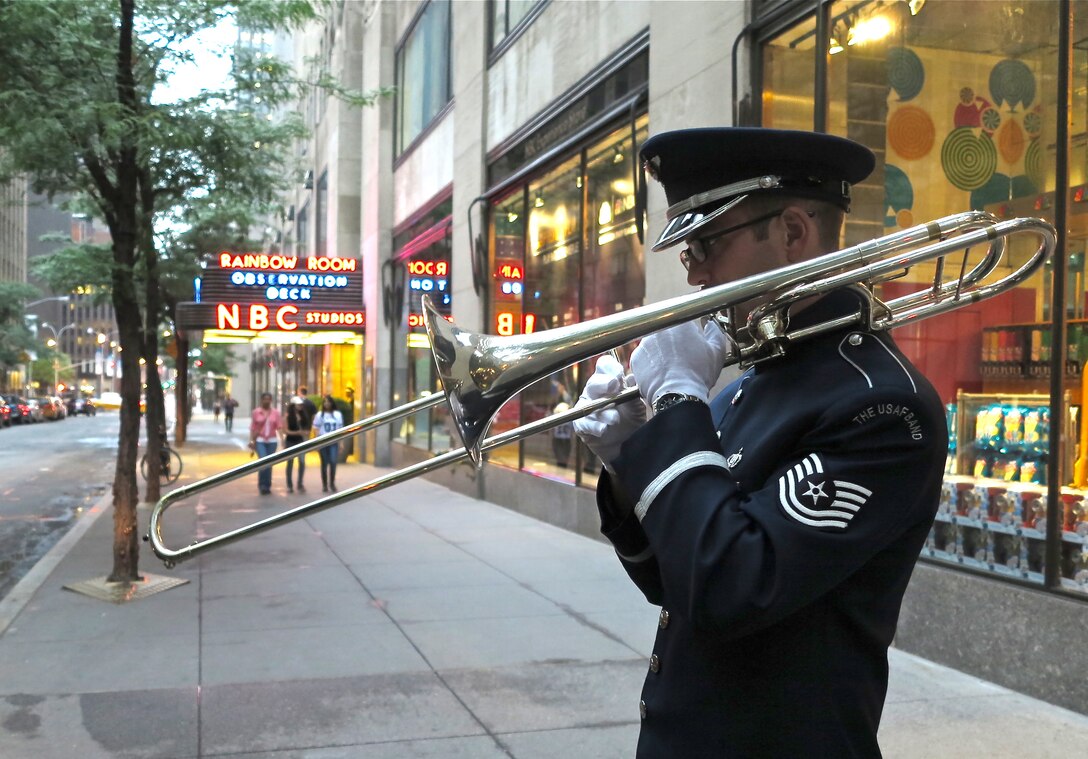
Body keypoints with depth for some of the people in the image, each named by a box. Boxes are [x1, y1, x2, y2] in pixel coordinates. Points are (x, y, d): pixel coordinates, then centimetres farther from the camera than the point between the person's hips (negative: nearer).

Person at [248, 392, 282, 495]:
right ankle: (262, 485, -3)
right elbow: (252, 428, 1)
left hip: (272, 441, 2)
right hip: (259, 441, -2)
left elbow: (280, 427, -2)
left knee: (269, 464, 7)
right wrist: (251, 441, -5)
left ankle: (267, 486, 19)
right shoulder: (256, 412, 0)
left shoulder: (276, 412, 2)